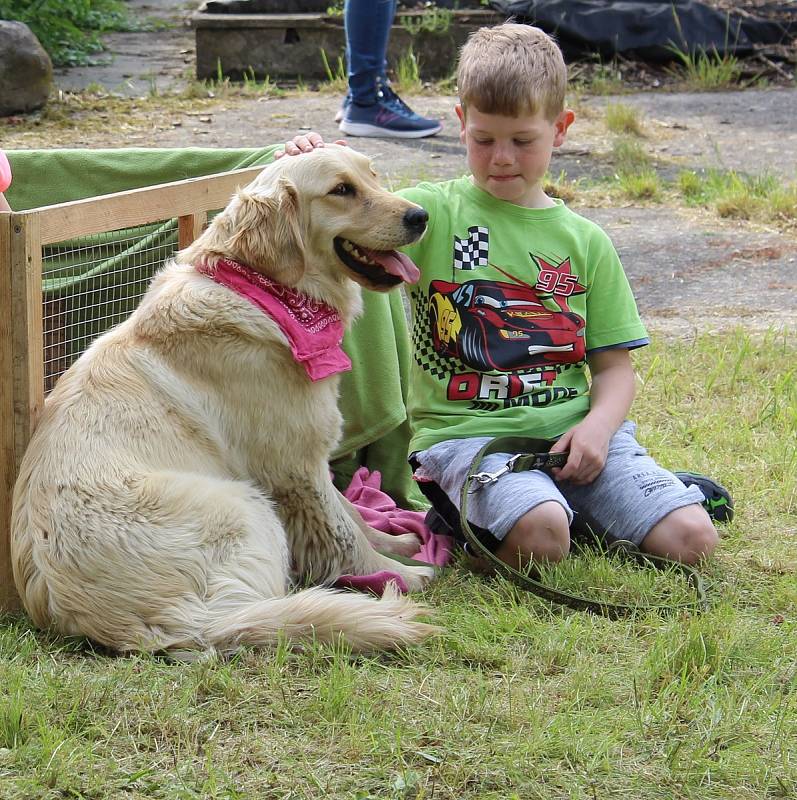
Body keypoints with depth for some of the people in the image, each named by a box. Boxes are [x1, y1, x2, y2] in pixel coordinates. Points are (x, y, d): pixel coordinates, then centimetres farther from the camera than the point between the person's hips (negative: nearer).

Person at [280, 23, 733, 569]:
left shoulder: (585, 241, 12)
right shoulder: (433, 212, 5)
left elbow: (614, 365, 12)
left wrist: (598, 425, -8)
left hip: (571, 429, 3)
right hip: (466, 433, -3)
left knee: (692, 541, -15)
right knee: (540, 536, -33)